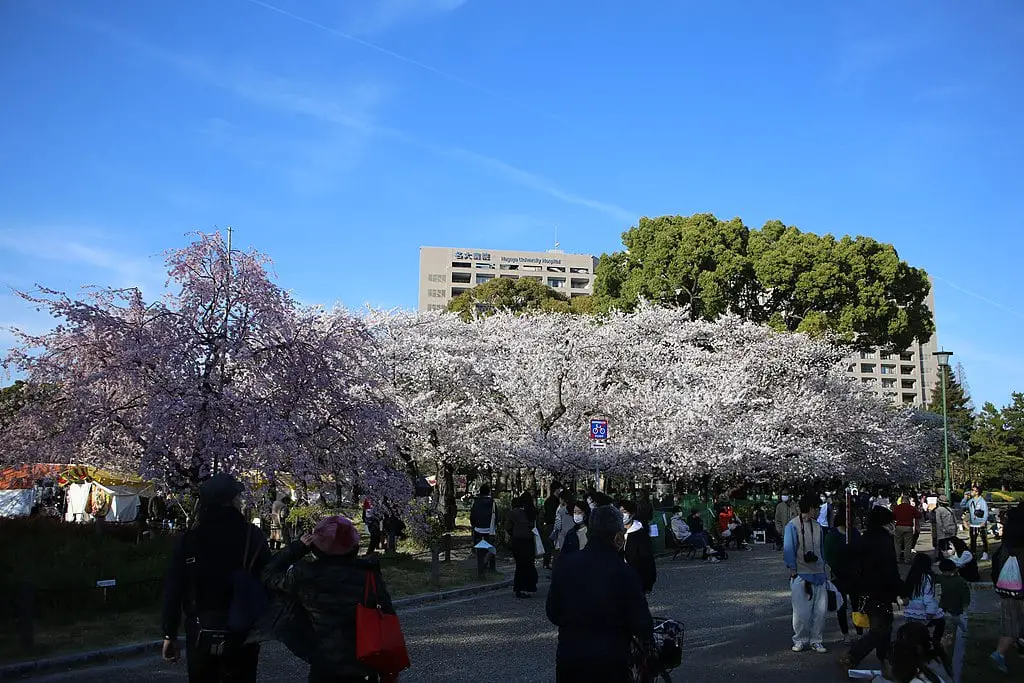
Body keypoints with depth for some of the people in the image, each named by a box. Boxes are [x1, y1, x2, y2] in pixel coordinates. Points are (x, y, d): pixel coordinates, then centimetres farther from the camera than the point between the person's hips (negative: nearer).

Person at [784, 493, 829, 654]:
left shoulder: (817, 527, 11)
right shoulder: (793, 526, -8)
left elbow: (821, 549, 19)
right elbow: (788, 550, -8)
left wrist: (823, 568, 14)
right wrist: (793, 572, -10)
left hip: (818, 574, 6)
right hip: (801, 575, -5)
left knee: (821, 609, 4)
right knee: (802, 611, -2)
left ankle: (816, 640, 17)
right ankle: (800, 640, 14)